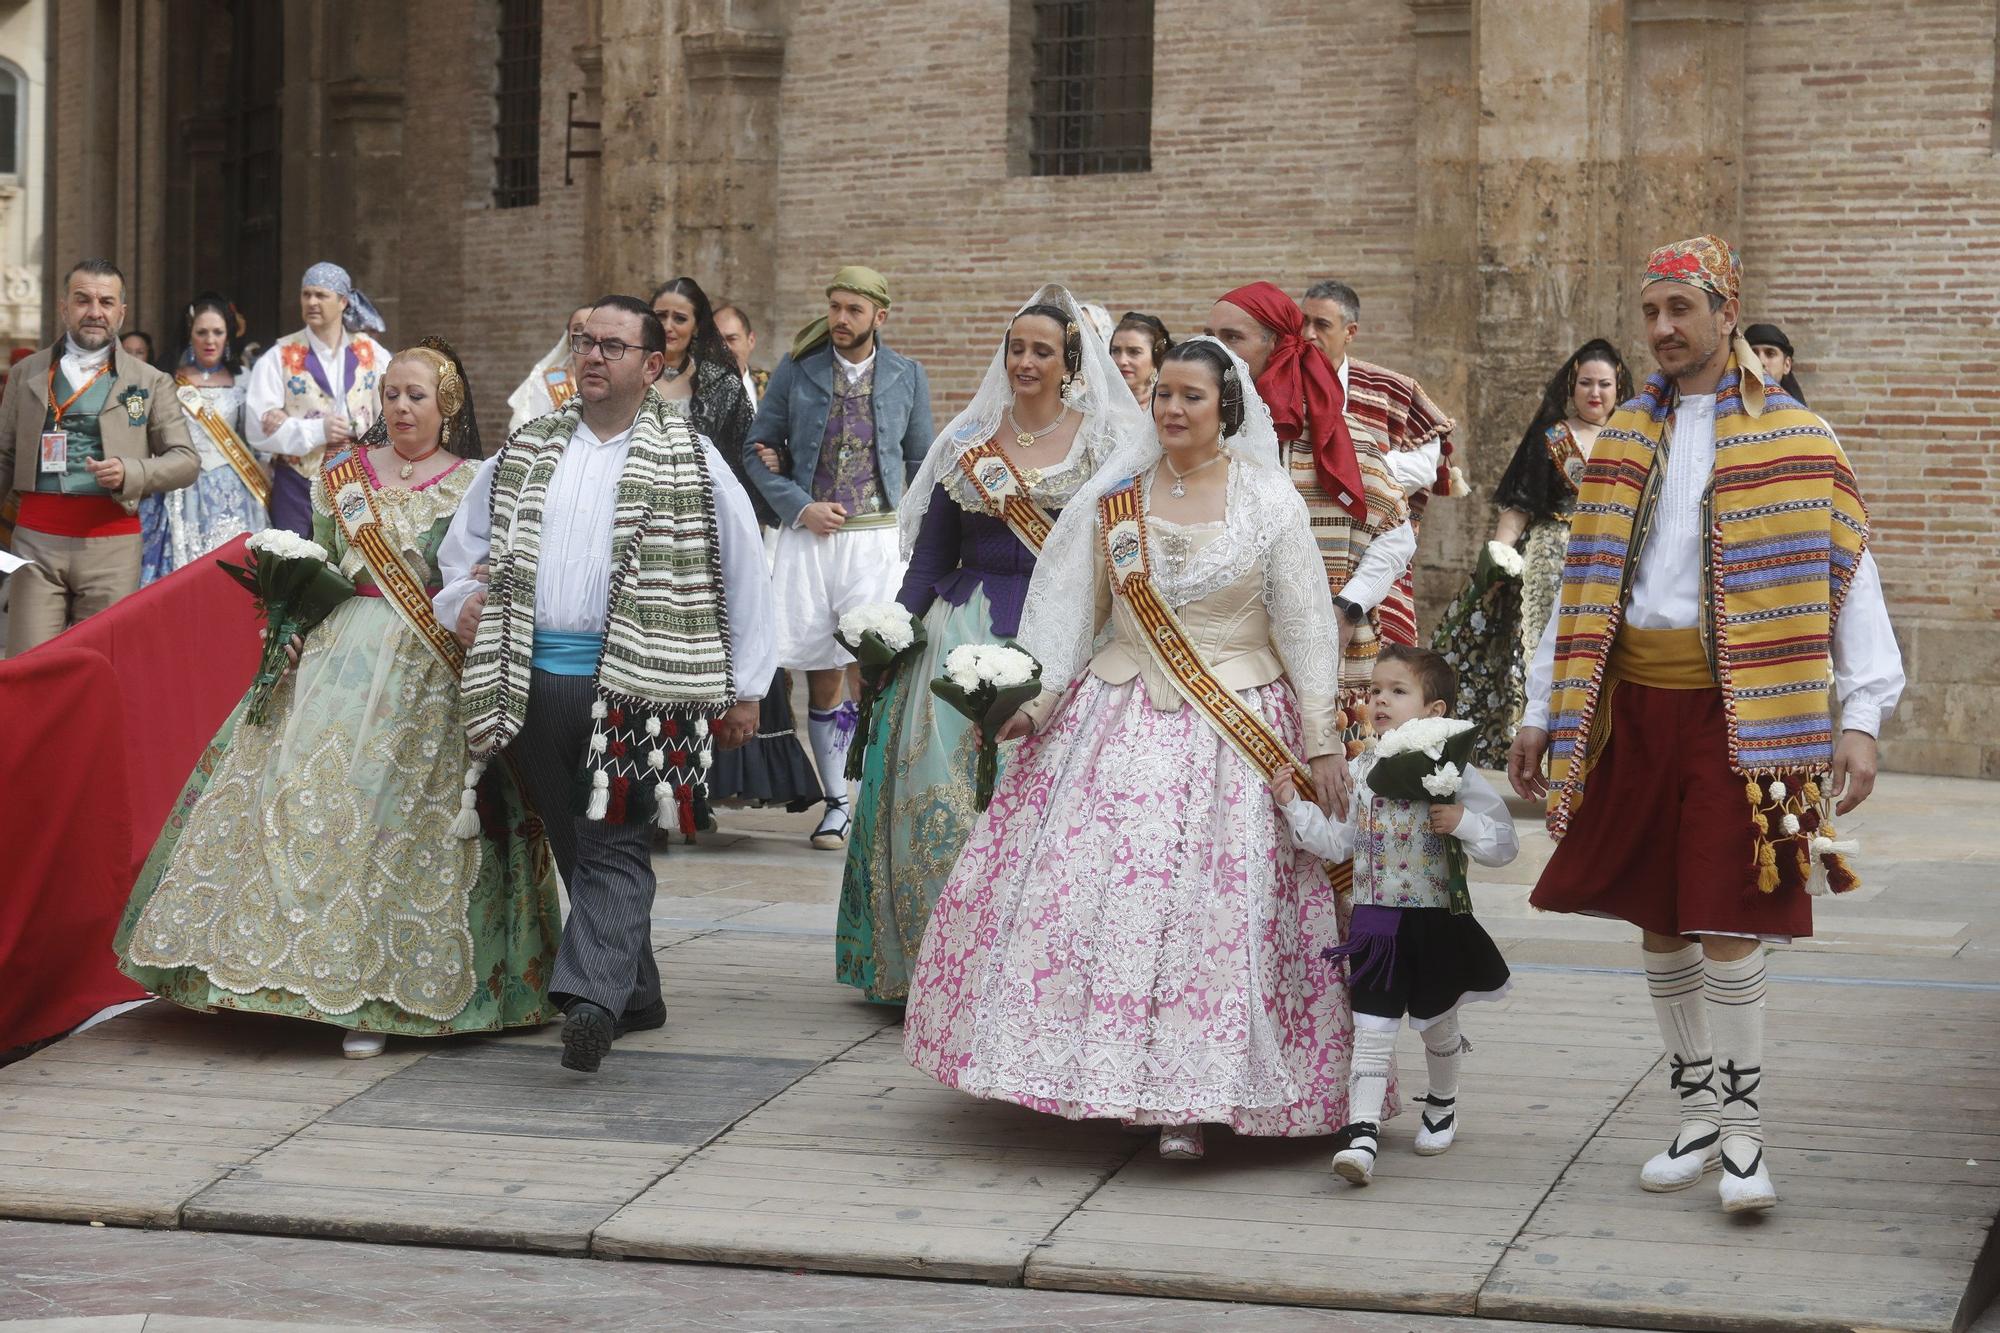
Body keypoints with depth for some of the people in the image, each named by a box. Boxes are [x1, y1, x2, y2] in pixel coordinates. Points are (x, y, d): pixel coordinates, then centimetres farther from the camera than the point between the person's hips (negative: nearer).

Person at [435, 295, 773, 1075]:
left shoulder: (689, 463, 3)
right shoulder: (523, 454, 15)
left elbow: (744, 573, 5)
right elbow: (463, 544, 27)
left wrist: (744, 689, 3)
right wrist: (463, 601, 5)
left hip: (633, 687, -5)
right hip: (532, 681, 5)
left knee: (613, 848, -12)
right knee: (577, 848, 9)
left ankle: (591, 997, -23)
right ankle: (634, 992, 19)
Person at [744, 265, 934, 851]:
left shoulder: (907, 375, 7)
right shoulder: (796, 370, 5)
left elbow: (921, 461, 15)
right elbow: (759, 450, 7)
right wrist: (801, 507, -6)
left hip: (877, 537, -1)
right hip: (808, 537, 1)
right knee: (822, 680, 5)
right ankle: (835, 803, 13)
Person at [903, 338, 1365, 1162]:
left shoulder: (1268, 499, -1)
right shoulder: (1114, 498, 7)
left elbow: (1306, 624, -1)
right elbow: (1070, 608, 9)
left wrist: (1322, 739, -5)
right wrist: (1036, 700, -4)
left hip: (1238, 725, -3)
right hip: (1121, 718, 3)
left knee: (1214, 908, -6)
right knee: (1082, 890, -3)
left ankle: (1188, 1100, 0)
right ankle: (1105, 1075, 11)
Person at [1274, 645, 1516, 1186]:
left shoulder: (1454, 772, -8)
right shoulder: (1362, 771, 4)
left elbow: (1504, 843, -7)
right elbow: (1337, 841, 7)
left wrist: (1463, 822, -24)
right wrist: (1294, 805, -2)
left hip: (1437, 921, -2)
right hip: (1375, 920, 2)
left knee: (1437, 1022, 17)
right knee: (1372, 1026, -6)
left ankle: (1442, 1104, 42)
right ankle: (1361, 1131, -10)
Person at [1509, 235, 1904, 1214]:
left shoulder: (1791, 437, 0)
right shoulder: (1622, 441, 13)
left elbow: (1848, 577, -4)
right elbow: (1584, 585, 16)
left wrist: (1860, 718, -13)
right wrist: (1544, 712, 13)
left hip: (1738, 709, -5)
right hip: (1635, 706, 5)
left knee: (1725, 917, -8)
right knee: (1655, 917, 7)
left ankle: (1741, 1132, 1)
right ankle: (1697, 1115, 19)